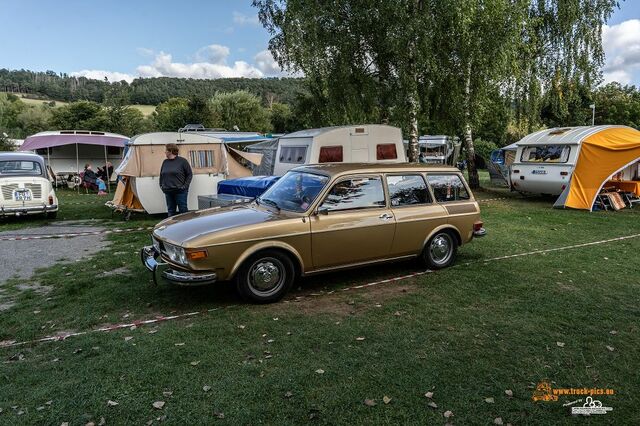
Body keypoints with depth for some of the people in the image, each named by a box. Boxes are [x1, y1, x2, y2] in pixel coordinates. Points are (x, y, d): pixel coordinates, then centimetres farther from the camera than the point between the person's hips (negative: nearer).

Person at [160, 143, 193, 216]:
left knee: (183, 210, -2)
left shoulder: (182, 161, -4)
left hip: (180, 191, -5)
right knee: (170, 211, 11)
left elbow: (189, 174, -2)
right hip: (168, 192, 5)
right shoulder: (165, 162, 12)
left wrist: (185, 186, -9)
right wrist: (161, 185, 12)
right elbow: (161, 174, 23)